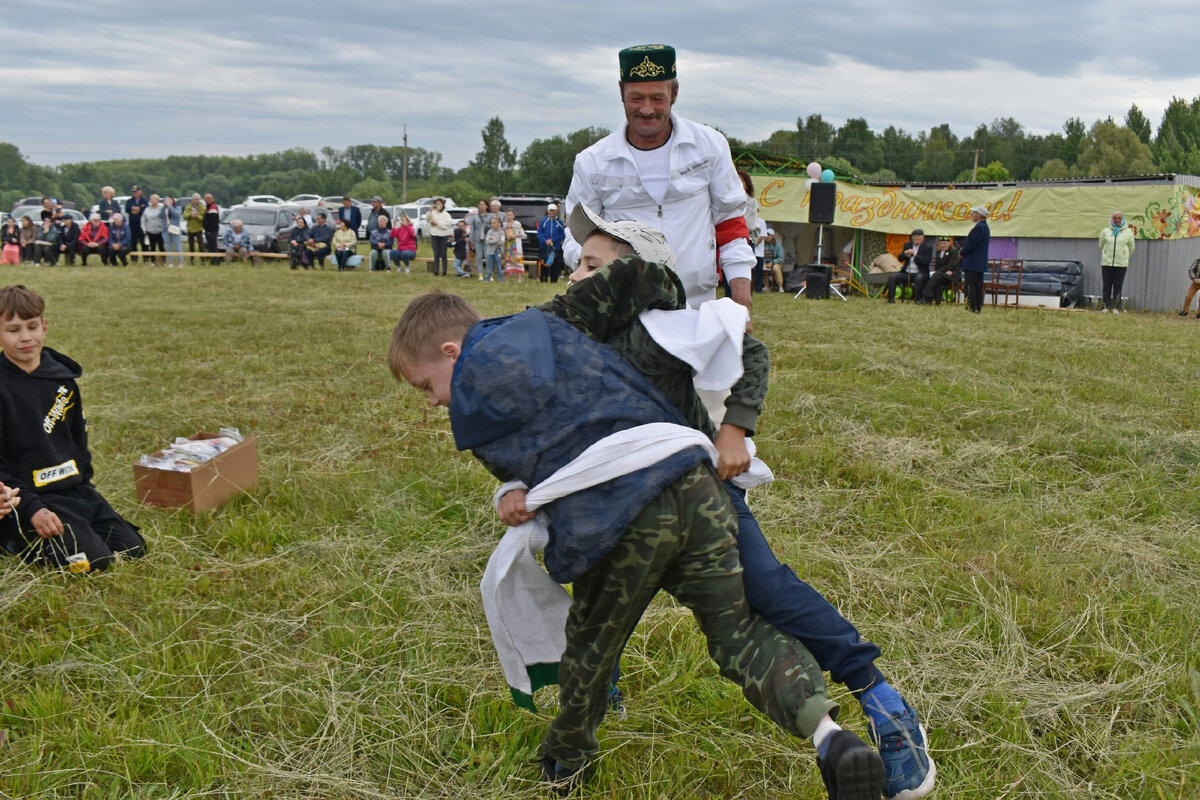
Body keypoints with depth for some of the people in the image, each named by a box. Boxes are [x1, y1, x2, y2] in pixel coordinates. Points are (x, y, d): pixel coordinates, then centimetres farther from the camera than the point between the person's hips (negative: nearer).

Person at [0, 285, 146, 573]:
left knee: (133, 549, -5)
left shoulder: (63, 378, 8)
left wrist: (84, 486, 11)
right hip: (28, 498, -6)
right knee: (91, 560, -21)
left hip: (75, 491, 6)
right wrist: (31, 509, -20)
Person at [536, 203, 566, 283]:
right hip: (545, 246, 0)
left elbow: (562, 234, 1)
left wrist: (552, 240, -9)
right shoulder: (543, 221, 3)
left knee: (555, 264, 1)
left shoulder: (559, 222, 3)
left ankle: (554, 280, 10)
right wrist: (545, 241, -14)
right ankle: (543, 279, 5)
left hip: (556, 247, 0)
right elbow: (539, 233, 2)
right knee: (544, 264, -3)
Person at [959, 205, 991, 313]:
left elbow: (972, 245, -20)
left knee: (969, 287, -8)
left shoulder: (979, 227, -17)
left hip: (973, 263, -10)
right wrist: (962, 249, 9)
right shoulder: (984, 226, 16)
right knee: (978, 287, 11)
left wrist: (962, 253, -6)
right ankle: (978, 308, 14)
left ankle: (971, 308, -8)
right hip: (980, 264, 10)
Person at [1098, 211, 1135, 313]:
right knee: (1106, 286, 4)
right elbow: (1101, 245, 15)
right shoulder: (1105, 231, 3)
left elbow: (1131, 248, 13)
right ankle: (1106, 306, 11)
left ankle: (1116, 307, 8)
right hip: (1106, 263, 1)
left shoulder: (1128, 232, 2)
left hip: (1121, 264, -1)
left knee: (1118, 287, 2)